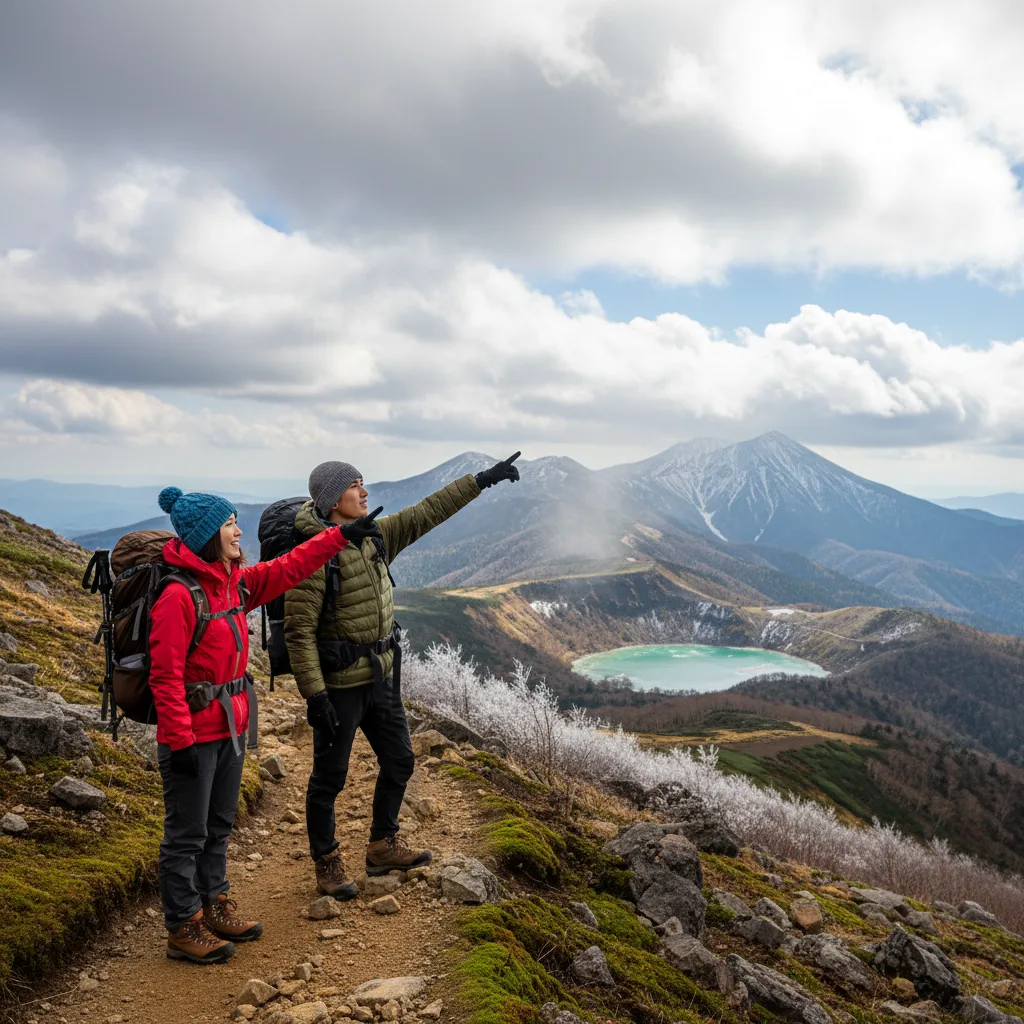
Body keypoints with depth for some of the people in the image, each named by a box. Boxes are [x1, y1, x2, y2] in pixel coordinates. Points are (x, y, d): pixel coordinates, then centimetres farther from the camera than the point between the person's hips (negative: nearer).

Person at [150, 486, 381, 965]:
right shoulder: (178, 594, -20)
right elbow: (165, 677, -20)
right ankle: (184, 930, 20)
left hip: (230, 728, 9)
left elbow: (286, 569, 14)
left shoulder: (234, 582, 6)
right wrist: (180, 741, -20)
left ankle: (214, 908, 34)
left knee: (218, 826, 19)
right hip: (193, 734, -8)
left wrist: (341, 535, 13)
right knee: (187, 834, 6)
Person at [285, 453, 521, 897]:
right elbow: (299, 632, -20)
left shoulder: (375, 537, 2)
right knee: (329, 777, 8)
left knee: (399, 761, 18)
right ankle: (327, 864, 28)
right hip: (339, 684, -8)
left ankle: (383, 847, 37)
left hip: (382, 676, 8)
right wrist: (314, 694, -22)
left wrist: (482, 480, 6)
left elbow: (427, 512, 7)